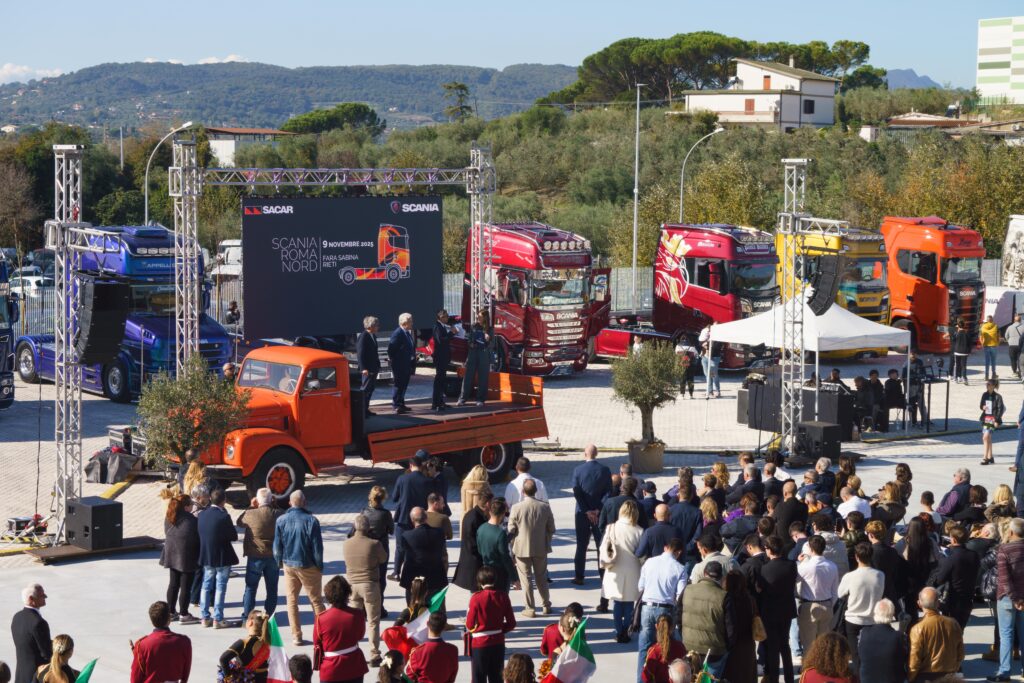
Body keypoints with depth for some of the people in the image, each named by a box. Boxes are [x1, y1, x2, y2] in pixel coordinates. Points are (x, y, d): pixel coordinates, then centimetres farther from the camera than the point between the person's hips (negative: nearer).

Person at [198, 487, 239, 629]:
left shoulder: (202, 515, -1)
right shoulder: (223, 516, -20)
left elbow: (200, 534, 7)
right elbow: (234, 537, -12)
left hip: (206, 557, 6)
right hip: (222, 558, -6)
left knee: (206, 586, 15)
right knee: (220, 588, 2)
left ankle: (205, 617, 19)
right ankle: (218, 619, 5)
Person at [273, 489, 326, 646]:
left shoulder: (281, 520, -6)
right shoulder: (311, 521, -14)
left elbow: (277, 545, 0)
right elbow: (317, 546, -10)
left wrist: (279, 562, 15)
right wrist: (320, 565, 1)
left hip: (289, 565, 2)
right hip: (308, 566, -2)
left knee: (292, 601, 11)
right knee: (316, 600, 8)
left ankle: (296, 635, 10)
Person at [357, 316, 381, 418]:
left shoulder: (373, 336, 13)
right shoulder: (363, 337, -16)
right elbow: (360, 354, -19)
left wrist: (378, 366, 18)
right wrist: (364, 368, -23)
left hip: (373, 369, 10)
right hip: (367, 369, -10)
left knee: (371, 389, 14)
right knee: (365, 390, -7)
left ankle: (365, 409, 22)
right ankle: (362, 411, -4)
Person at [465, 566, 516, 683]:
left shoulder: (476, 598, -16)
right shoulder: (503, 596, -4)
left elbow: (470, 625, -12)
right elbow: (511, 623, -2)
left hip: (480, 643, -4)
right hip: (498, 642, 4)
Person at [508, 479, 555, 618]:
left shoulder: (516, 508, -16)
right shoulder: (545, 507, -8)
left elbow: (511, 531, -10)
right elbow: (551, 529, 0)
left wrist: (512, 548, 6)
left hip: (522, 549, -3)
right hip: (541, 549, 3)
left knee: (525, 579, 7)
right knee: (541, 578, 18)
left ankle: (530, 609, 8)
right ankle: (546, 605, 25)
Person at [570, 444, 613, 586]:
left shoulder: (578, 470, -8)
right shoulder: (605, 470, -5)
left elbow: (576, 492, -10)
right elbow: (608, 491, -7)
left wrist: (587, 511, -8)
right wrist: (598, 509, -8)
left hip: (582, 512, -1)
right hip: (600, 513, 1)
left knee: (581, 545, 7)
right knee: (602, 544, 9)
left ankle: (579, 576, 8)